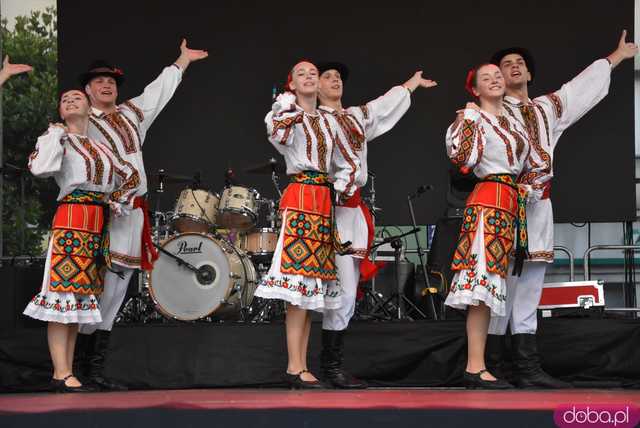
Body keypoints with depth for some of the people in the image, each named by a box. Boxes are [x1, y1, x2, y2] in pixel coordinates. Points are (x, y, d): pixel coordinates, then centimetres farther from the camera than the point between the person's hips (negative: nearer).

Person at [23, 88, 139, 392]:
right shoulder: (58, 138, 5)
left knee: (81, 296, 6)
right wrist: (56, 137, -7)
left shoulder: (100, 146, 22)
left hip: (99, 225, 7)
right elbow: (40, 168, -15)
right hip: (72, 220, -7)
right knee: (65, 289, -11)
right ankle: (62, 374, -16)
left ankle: (65, 371, 7)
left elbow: (130, 175, 30)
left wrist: (118, 202, 15)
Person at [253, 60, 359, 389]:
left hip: (323, 201, 7)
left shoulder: (328, 121, 19)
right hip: (300, 198, -7)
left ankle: (301, 366, 7)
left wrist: (339, 188, 9)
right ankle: (295, 367, -16)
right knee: (301, 277, -15)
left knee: (313, 284, 5)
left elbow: (348, 163, 25)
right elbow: (277, 131, -24)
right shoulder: (287, 116, 1)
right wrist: (290, 107, -11)